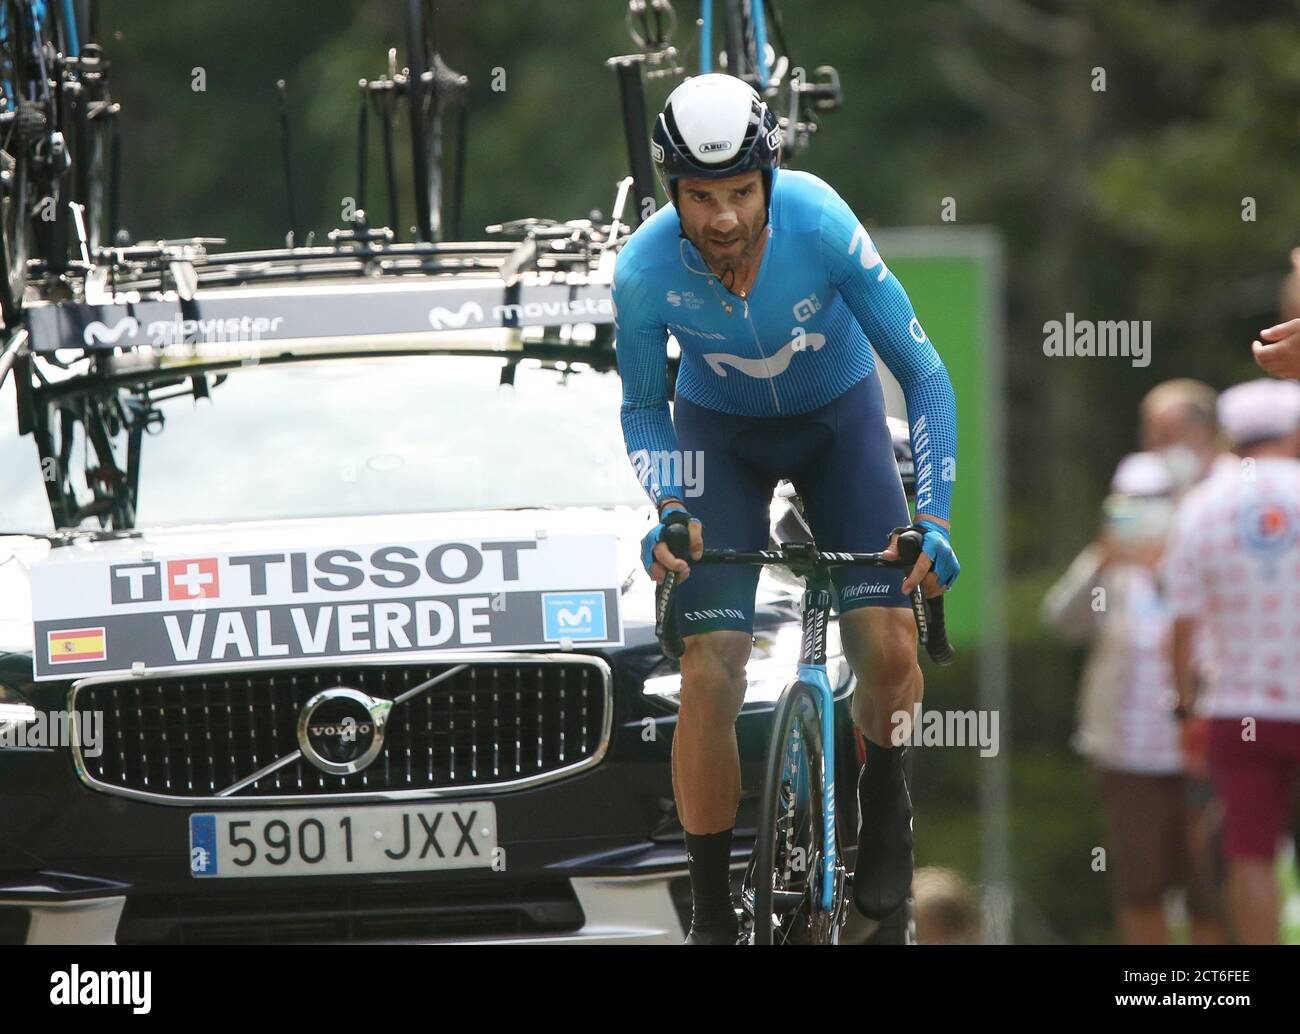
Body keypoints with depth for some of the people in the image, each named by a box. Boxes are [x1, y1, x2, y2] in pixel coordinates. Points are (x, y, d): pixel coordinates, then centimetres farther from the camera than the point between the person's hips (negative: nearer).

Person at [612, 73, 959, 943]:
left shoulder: (818, 224, -33)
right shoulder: (645, 270, -28)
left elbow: (925, 373, -24)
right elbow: (643, 408, -8)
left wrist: (933, 520, -32)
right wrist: (669, 511, -26)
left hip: (838, 416, 0)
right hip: (722, 433, 0)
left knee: (890, 652, -16)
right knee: (710, 676, -12)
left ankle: (884, 790, 16)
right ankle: (711, 913, 1)